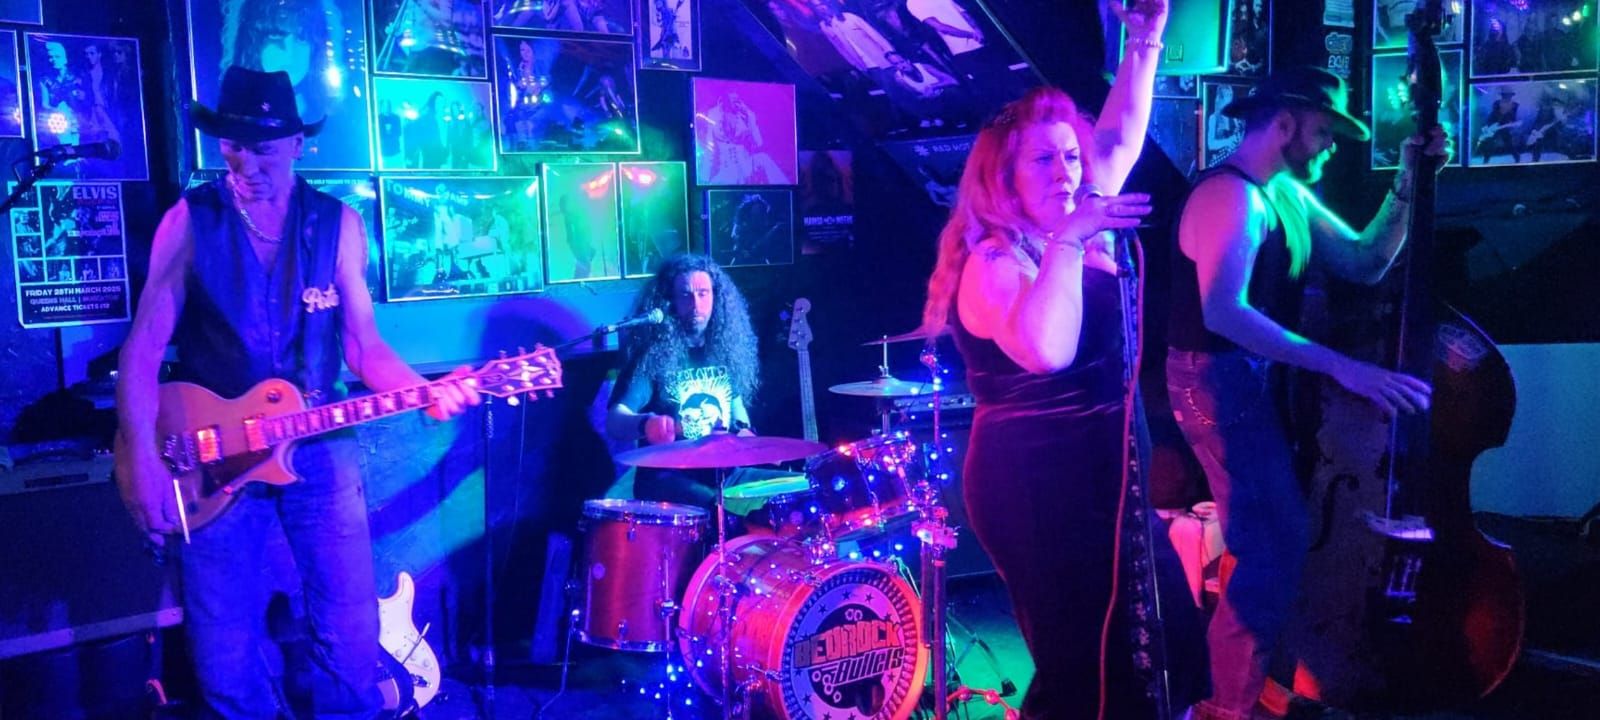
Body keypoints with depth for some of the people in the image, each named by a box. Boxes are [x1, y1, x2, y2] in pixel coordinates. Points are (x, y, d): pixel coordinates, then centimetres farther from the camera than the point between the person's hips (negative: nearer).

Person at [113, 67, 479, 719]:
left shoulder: (339, 225, 3)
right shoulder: (189, 221, -2)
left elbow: (363, 347, 3)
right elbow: (143, 348, -4)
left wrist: (427, 390, -16)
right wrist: (143, 463, -12)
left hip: (320, 448, 1)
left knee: (351, 639, 4)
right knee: (224, 658, 6)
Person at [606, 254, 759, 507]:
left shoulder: (725, 348, 8)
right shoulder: (653, 355, -9)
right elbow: (615, 421, -21)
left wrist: (743, 431, 5)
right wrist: (646, 424, -43)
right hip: (667, 477, -6)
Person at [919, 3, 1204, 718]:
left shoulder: (1075, 236, 8)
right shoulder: (992, 261, -16)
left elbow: (1120, 137, 19)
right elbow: (1048, 351, -34)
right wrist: (1068, 242, -31)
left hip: (1099, 468, 9)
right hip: (1033, 478, -9)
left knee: (1162, 636, 19)